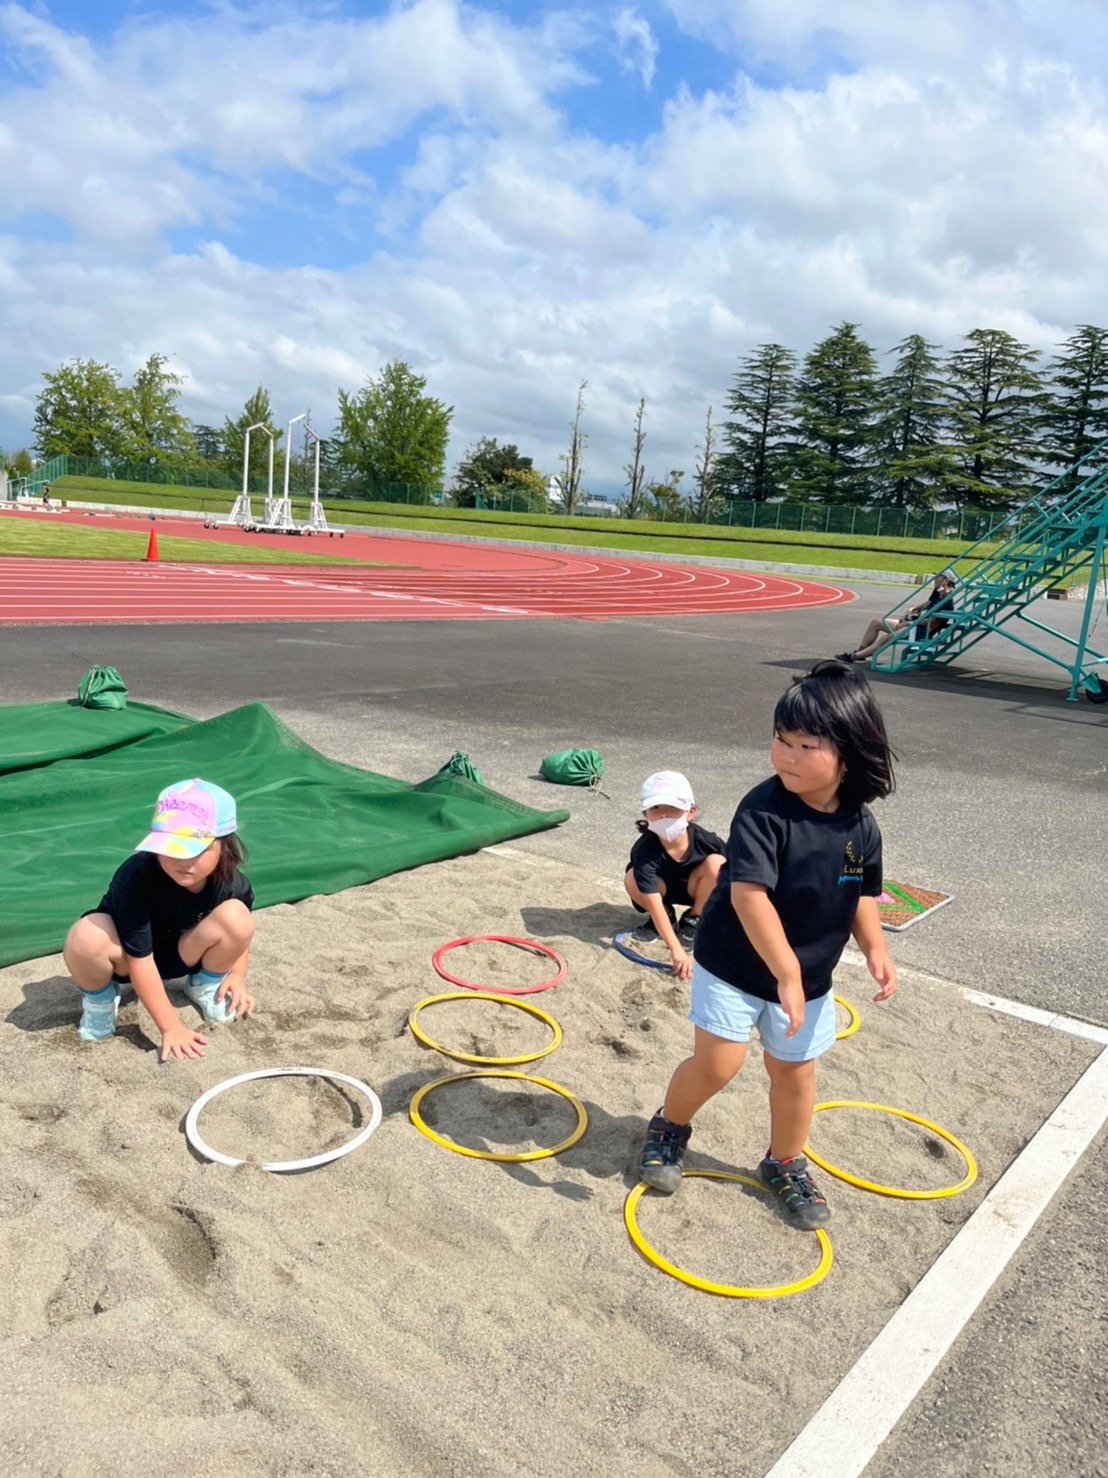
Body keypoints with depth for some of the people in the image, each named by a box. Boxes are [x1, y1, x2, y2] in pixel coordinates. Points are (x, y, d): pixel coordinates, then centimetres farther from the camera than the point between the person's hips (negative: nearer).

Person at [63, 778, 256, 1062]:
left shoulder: (233, 884, -23)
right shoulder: (136, 878, -36)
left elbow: (238, 933, 3)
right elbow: (140, 959, -30)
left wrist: (236, 976, -11)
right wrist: (170, 1026, -28)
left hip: (182, 954, 3)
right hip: (127, 958, -3)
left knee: (237, 916, -26)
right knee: (86, 938, -37)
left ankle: (205, 986, 5)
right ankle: (100, 998, -2)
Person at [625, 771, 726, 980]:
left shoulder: (704, 840, -30)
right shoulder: (645, 851, -37)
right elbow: (654, 905, -41)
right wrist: (675, 950, -49)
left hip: (693, 890, 1)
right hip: (659, 891, -1)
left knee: (716, 863, -28)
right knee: (633, 880, -32)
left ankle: (693, 921, -6)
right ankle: (665, 918, 0)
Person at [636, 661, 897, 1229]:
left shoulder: (861, 827, -8)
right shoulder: (763, 810, -26)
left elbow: (861, 895, 8)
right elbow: (749, 894, -32)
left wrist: (875, 949, -8)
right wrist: (786, 973, -33)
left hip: (809, 976, 5)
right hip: (735, 966, -4)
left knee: (795, 1071, 15)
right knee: (717, 1063, -5)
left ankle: (785, 1165, 40)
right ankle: (669, 1125, 27)